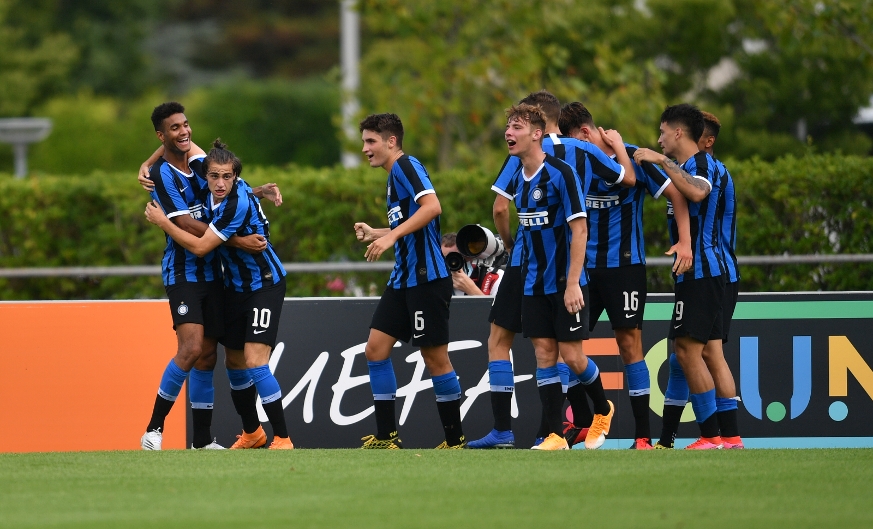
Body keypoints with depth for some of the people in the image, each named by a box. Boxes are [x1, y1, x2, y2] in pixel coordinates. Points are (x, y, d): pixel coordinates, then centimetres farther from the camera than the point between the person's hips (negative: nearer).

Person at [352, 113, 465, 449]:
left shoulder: (407, 166, -10)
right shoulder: (394, 176, 19)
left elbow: (432, 207, -26)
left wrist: (391, 235, -27)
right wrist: (374, 234, 19)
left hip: (426, 279, -10)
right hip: (402, 280, 10)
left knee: (436, 357, -3)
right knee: (376, 348, 3)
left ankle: (455, 440, 5)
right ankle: (386, 437, 6)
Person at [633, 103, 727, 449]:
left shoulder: (700, 163, -12)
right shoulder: (686, 167, 19)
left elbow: (697, 191, -35)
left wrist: (662, 160, -30)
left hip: (699, 273, -10)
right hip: (704, 272, 10)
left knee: (688, 349, -13)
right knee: (708, 352, 8)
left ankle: (711, 436, -14)